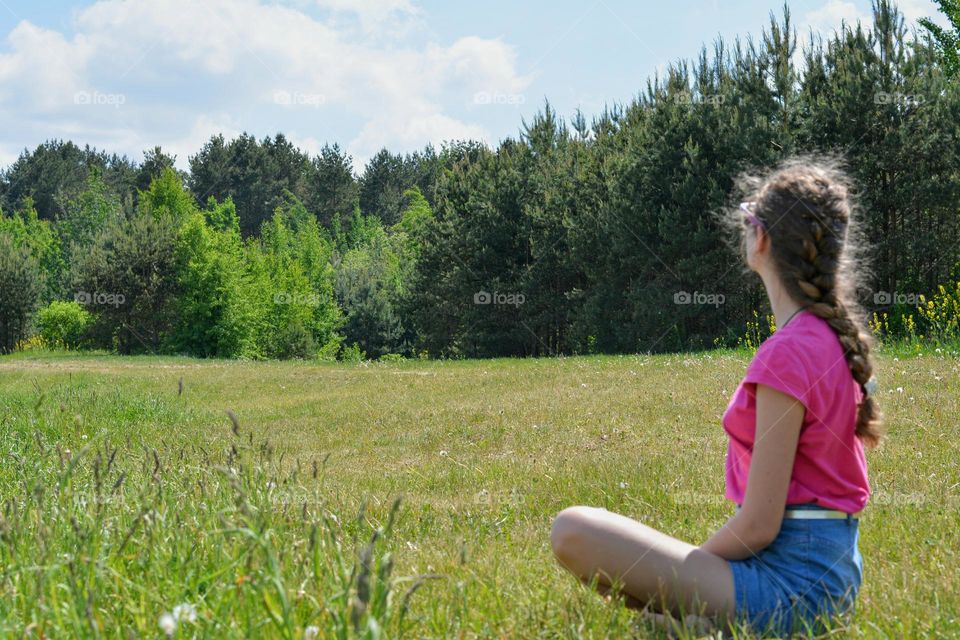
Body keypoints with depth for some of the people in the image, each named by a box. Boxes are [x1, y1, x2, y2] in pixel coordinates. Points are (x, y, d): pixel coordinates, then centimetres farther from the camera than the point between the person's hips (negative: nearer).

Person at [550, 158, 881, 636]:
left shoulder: (786, 354, -20)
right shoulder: (837, 337, 8)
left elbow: (758, 526, -18)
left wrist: (684, 572, -4)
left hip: (790, 581, -9)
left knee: (574, 530, -17)